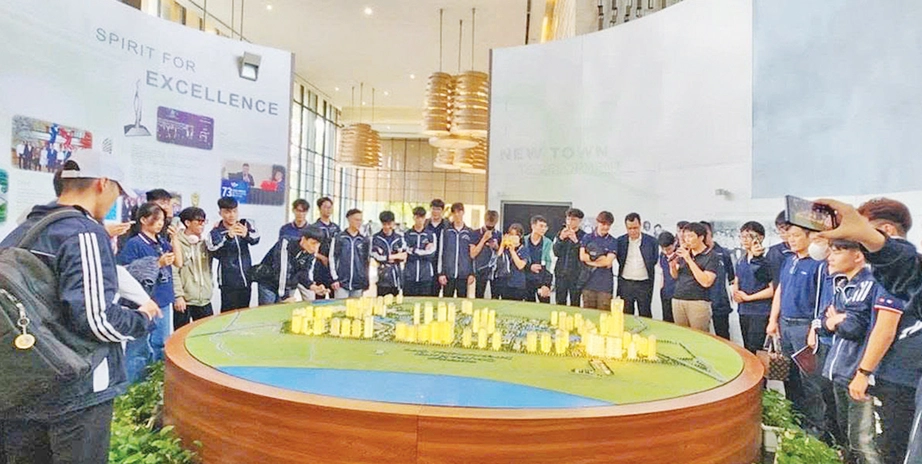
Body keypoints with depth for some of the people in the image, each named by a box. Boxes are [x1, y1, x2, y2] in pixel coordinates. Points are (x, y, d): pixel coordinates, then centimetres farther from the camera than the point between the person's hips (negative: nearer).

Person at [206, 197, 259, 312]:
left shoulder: (245, 224, -1)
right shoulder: (215, 233, -7)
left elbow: (255, 238, -21)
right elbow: (215, 253, -26)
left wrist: (246, 235, -43)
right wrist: (228, 237, -42)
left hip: (246, 279, 3)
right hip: (228, 282, -3)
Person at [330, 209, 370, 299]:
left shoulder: (364, 240, 7)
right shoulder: (339, 238, -1)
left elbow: (367, 261, 12)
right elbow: (332, 258, -1)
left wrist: (366, 281, 11)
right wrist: (335, 279, -6)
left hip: (358, 284, 3)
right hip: (341, 283, -3)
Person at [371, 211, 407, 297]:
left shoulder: (399, 238, 8)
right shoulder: (376, 238, 2)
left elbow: (403, 257, 2)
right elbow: (376, 256, -8)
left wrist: (386, 257, -9)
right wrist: (395, 256, -4)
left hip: (396, 278, 2)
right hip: (382, 280, -2)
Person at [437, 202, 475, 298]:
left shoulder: (470, 233, 8)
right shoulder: (446, 231, 5)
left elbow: (473, 254, 8)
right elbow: (441, 253, 4)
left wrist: (472, 273, 3)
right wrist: (441, 273, -2)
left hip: (464, 274, 1)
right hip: (448, 273, 0)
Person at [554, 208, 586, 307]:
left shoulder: (584, 236, -3)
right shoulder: (561, 234, 8)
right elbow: (556, 253, 2)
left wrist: (575, 240, -20)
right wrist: (561, 238, -12)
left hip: (576, 275, -3)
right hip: (561, 274, 3)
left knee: (575, 305, 3)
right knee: (559, 303, 8)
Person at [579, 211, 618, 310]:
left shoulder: (613, 242, 2)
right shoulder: (587, 238, 7)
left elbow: (608, 262, -9)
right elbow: (582, 257, -4)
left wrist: (590, 259, -4)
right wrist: (600, 258, -7)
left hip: (605, 284, -1)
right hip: (588, 281, 1)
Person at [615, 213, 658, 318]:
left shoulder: (651, 241, -1)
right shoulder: (620, 241, 3)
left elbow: (654, 261, 5)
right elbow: (619, 260, 10)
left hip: (644, 284, -1)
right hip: (625, 283, 2)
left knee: (645, 316, 5)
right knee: (626, 316, 9)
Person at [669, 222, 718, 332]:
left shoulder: (711, 257, -6)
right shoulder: (683, 253, 10)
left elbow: (706, 282, -17)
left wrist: (689, 260, -17)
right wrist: (673, 265, -5)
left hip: (698, 303, -5)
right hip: (677, 301, 5)